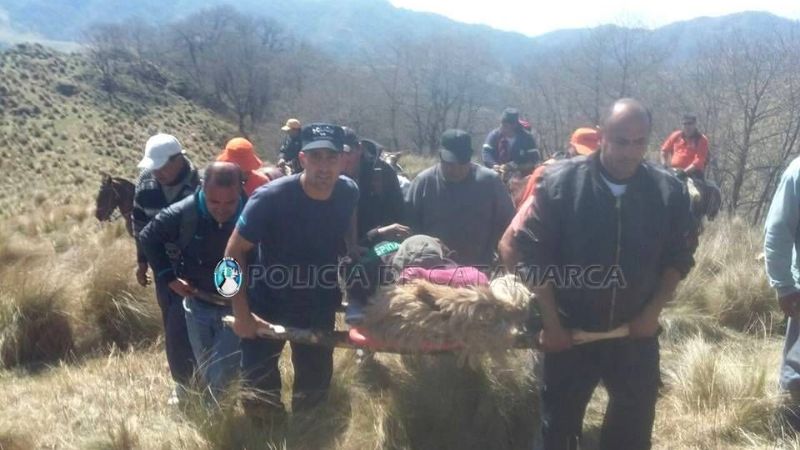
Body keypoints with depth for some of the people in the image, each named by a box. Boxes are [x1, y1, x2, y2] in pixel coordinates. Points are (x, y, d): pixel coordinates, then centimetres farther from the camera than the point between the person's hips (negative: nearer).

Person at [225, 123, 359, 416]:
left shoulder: (349, 193, -13)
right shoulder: (270, 198, -26)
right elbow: (234, 252, -18)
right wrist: (241, 313, -20)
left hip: (320, 307, 4)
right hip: (268, 306, -3)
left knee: (315, 387, 18)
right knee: (259, 392, 4)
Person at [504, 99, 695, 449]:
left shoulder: (669, 191, -7)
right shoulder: (559, 182, -14)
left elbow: (678, 258, 5)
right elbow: (533, 256, -10)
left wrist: (653, 311, -4)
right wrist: (551, 324, -9)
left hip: (636, 335, 2)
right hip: (569, 332, -1)